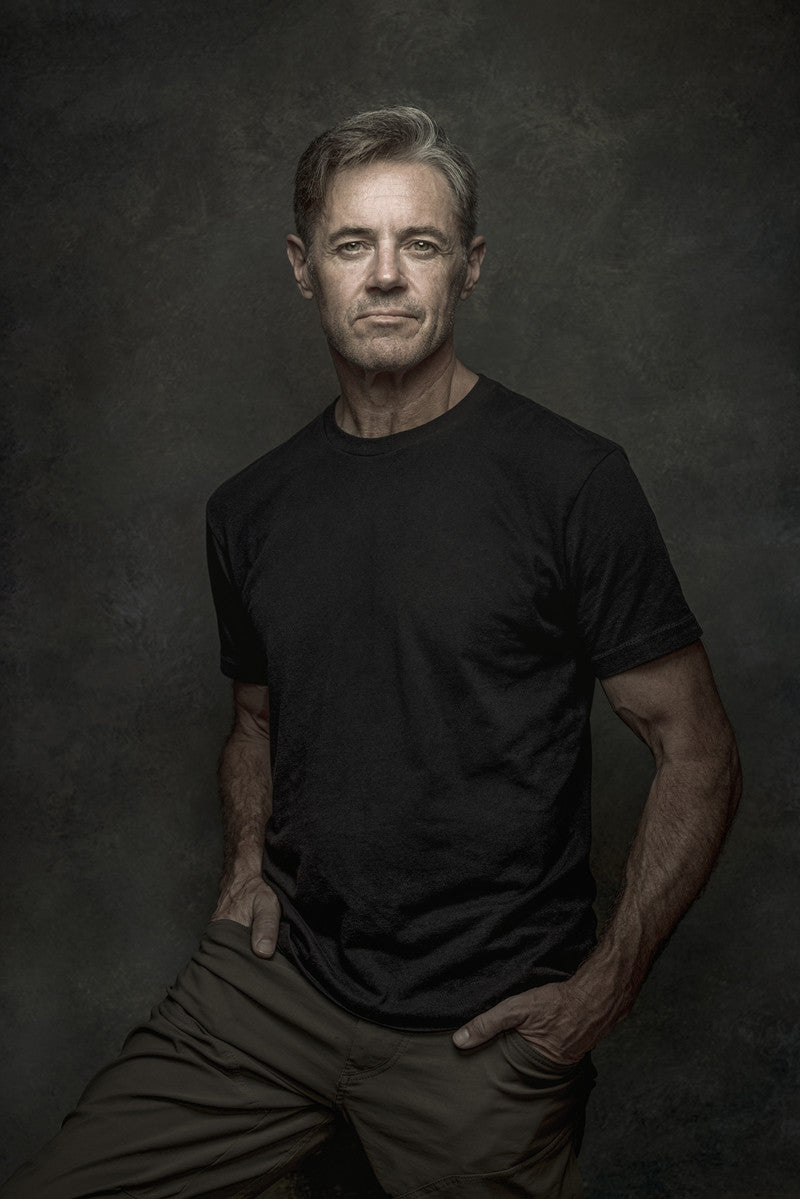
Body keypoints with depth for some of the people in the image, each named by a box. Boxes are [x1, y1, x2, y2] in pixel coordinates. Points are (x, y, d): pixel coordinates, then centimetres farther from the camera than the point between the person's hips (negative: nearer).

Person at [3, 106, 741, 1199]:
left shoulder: (569, 481, -10)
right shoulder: (251, 507, 6)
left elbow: (696, 750, -7)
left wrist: (605, 983, -13)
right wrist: (249, 861, 3)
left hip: (484, 1026, -3)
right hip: (275, 979, 4)